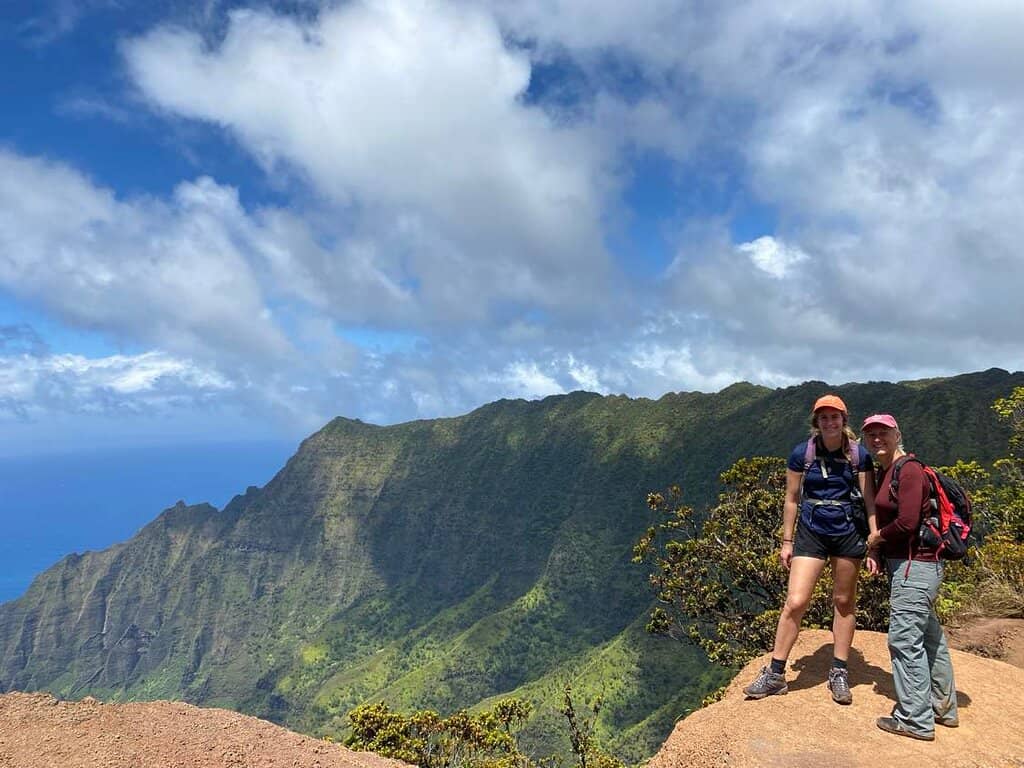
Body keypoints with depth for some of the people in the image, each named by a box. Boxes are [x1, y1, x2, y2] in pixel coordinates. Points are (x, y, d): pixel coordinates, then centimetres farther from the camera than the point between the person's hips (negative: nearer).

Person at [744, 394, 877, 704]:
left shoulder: (859, 455, -3)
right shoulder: (801, 454, -4)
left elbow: (869, 500, 0)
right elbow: (792, 499, 2)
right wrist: (787, 541, 3)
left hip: (849, 533, 1)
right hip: (811, 532, -1)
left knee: (844, 602, 12)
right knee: (795, 601, -7)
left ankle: (839, 673, 26)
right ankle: (775, 674, 4)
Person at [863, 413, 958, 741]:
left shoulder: (909, 470, -16)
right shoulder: (886, 472, 13)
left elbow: (907, 523, -23)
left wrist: (877, 537, -7)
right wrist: (879, 550, 2)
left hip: (914, 564, -10)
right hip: (912, 564, 10)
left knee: (904, 638, -5)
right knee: (928, 637, 20)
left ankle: (916, 720, 5)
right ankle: (944, 708, 34)